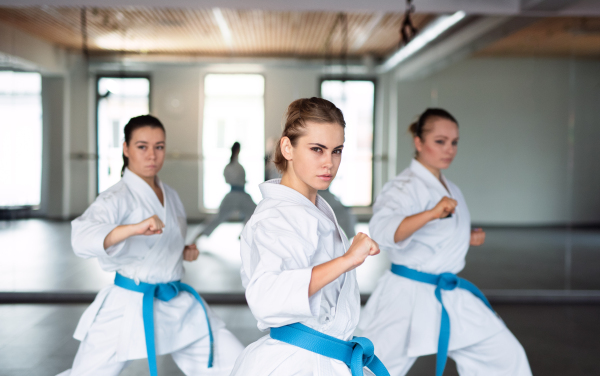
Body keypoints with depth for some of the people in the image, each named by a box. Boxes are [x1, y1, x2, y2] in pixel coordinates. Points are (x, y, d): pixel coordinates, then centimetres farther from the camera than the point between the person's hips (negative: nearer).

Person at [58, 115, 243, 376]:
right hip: (126, 308, -5)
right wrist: (134, 228, -47)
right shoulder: (117, 198, -11)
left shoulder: (170, 196, 10)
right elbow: (82, 239, -32)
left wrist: (184, 253, 5)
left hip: (178, 306, 6)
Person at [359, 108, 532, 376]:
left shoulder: (450, 190, 12)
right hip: (408, 299, -7)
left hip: (451, 297, 8)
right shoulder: (404, 187, -16)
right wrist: (432, 213, -47)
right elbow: (383, 230, -35)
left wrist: (467, 239, 6)